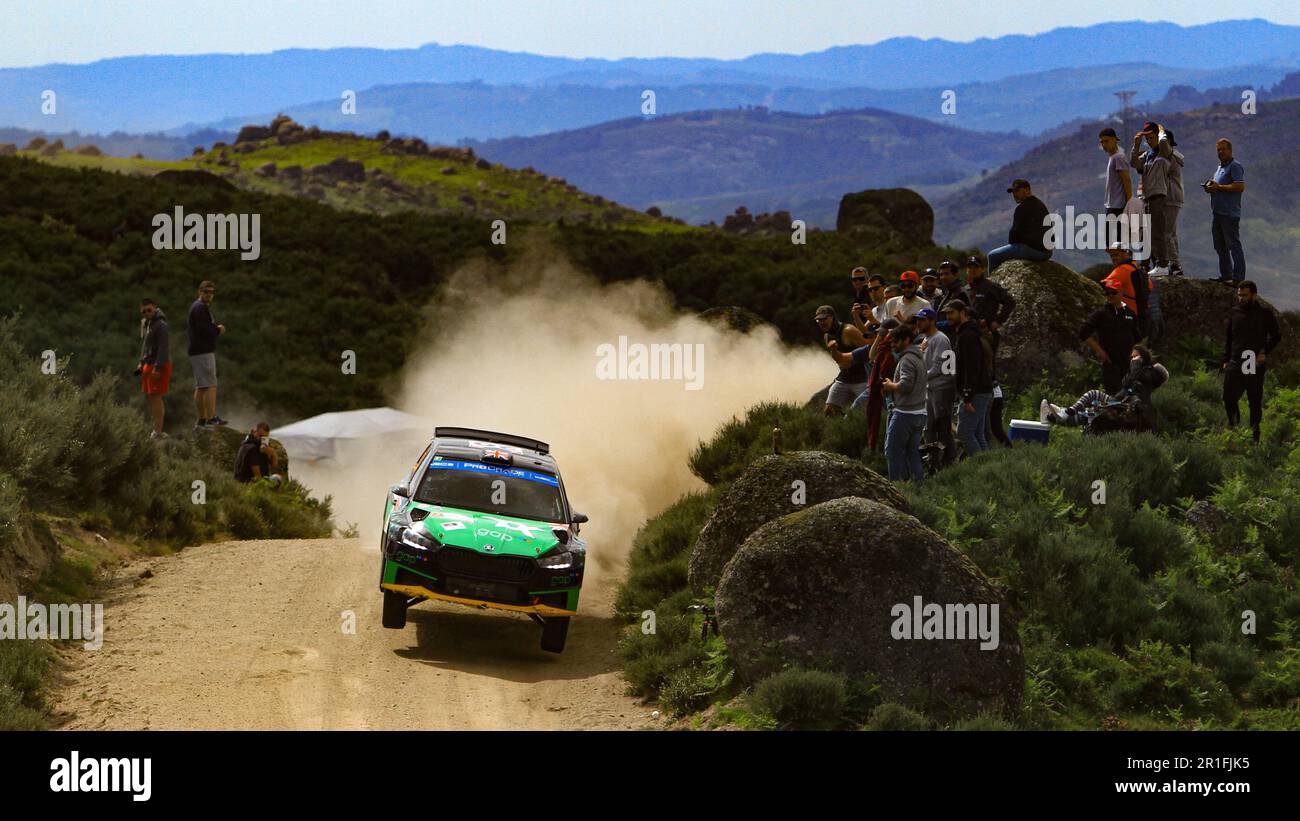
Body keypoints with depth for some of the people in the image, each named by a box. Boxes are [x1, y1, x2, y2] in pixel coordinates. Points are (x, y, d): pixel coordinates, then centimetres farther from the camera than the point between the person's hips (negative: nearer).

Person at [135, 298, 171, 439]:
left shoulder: (160, 325, -16)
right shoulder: (145, 323, 13)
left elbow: (163, 347, -20)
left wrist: (157, 368, -23)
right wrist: (141, 363, 17)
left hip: (159, 365, -9)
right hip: (148, 364, 9)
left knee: (155, 397, -10)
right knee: (148, 397, 10)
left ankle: (158, 432, -9)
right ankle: (155, 429, 16)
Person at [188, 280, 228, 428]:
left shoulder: (203, 307, 22)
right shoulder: (200, 308, -12)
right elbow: (203, 330, -21)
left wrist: (216, 329, 0)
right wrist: (218, 330, -5)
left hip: (198, 351, 11)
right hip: (203, 352, -11)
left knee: (200, 387, 11)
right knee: (210, 385, -13)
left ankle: (201, 420, 14)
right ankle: (211, 418, -18)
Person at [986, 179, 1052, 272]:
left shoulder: (1022, 207, -12)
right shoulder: (1041, 205, 17)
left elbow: (1015, 231, -12)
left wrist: (1011, 244, 7)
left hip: (1031, 249, -9)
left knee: (993, 256, 1)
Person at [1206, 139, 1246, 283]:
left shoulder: (1235, 167, -9)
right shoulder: (1219, 168, 21)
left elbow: (1240, 186, -20)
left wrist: (1219, 187, -17)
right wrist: (1210, 188, 8)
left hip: (1230, 213, -10)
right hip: (1217, 212, 10)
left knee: (1234, 245, -10)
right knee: (1220, 247, 14)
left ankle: (1238, 278, -11)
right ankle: (1225, 276, 21)